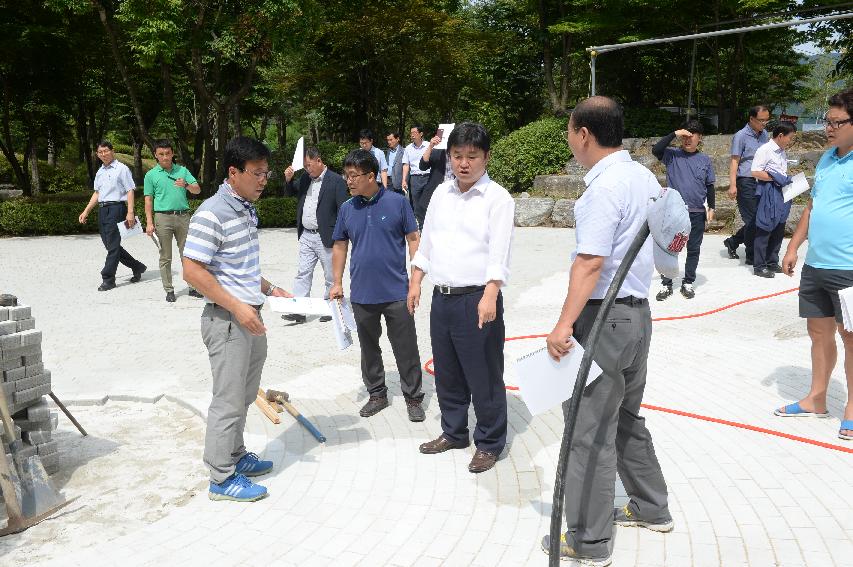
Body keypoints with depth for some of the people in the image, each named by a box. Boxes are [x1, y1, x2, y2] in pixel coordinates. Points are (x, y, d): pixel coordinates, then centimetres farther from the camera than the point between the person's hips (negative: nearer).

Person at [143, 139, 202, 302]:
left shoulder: (182, 171, 9)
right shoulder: (151, 175, 4)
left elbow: (197, 190, 4)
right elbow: (148, 200, 3)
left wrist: (186, 185, -18)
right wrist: (149, 223, -4)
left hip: (183, 216, 2)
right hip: (163, 217, -2)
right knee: (165, 257, 3)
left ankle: (192, 287, 14)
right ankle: (169, 290, 10)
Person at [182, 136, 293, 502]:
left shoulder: (247, 209, 11)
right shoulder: (212, 214, -17)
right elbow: (192, 270, -21)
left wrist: (269, 289, 13)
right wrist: (236, 307, -23)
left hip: (251, 318, 9)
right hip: (227, 320, -9)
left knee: (245, 395, 19)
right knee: (229, 399, 1)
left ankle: (235, 456, 36)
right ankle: (222, 478, 14)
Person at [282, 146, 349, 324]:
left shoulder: (336, 181, -10)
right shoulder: (305, 178, 8)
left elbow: (343, 210, -12)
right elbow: (290, 193, 21)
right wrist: (288, 179, -1)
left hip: (326, 237, -6)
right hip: (306, 236, 6)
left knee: (331, 276, 7)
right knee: (303, 274, 5)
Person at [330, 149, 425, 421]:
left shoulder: (397, 202, -6)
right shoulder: (347, 209, 3)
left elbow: (413, 239, -2)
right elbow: (339, 246, 11)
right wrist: (337, 283, 7)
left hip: (397, 293, -3)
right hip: (361, 294, 4)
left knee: (406, 349, 4)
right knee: (369, 349, 15)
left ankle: (413, 398, 18)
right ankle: (377, 394, 31)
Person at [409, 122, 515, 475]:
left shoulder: (497, 198, -7)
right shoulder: (441, 194, 12)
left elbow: (499, 253, -16)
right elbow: (426, 242, 18)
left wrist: (489, 296, -25)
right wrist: (415, 282, 13)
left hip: (477, 299, -6)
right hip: (442, 297, 7)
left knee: (484, 377, 2)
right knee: (447, 373, 17)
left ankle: (489, 444, 18)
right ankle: (454, 432, 34)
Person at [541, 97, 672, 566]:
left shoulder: (604, 187, -19)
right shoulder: (644, 177, 9)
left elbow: (590, 263, -26)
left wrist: (564, 325, -26)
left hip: (603, 316, -10)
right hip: (638, 310, 10)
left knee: (590, 428, -1)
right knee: (626, 416, 23)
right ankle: (650, 507, 36)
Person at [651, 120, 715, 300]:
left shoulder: (705, 160, 6)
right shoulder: (672, 155, 0)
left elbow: (710, 186, 11)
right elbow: (656, 150, -20)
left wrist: (711, 207, 6)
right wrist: (674, 134, -20)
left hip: (697, 213, 2)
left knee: (693, 249, 9)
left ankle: (688, 283, 21)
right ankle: (666, 284, 11)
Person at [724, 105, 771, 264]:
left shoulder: (764, 134, 13)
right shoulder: (741, 136, -6)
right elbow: (734, 161, -8)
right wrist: (733, 185, -15)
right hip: (746, 182, -7)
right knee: (752, 220, -3)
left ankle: (732, 242, 25)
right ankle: (752, 256, 8)